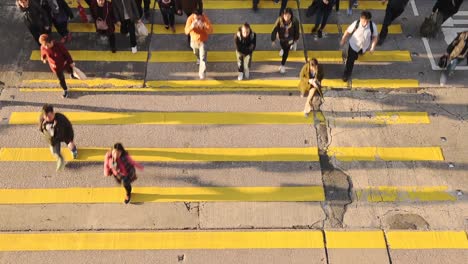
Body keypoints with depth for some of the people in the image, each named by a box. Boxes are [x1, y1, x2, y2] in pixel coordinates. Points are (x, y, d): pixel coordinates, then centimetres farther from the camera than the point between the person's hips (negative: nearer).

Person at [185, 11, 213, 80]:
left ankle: (202, 74, 7)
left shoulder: (205, 19, -29)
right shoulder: (190, 18, -26)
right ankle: (199, 58, 66)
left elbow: (210, 31, -35)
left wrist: (203, 26, -52)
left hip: (202, 41, -3)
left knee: (203, 58, -7)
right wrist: (191, 27, -49)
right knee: (196, 53, 30)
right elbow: (186, 31, -28)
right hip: (194, 40, 3)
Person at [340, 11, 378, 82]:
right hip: (354, 45, -2)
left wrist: (373, 47, -10)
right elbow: (348, 32, -15)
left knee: (361, 52, 34)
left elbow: (375, 36, -12)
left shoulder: (373, 26, -28)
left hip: (364, 46, 2)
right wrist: (343, 41, -5)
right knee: (350, 60, 7)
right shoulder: (356, 24, -32)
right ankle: (347, 74, 31)